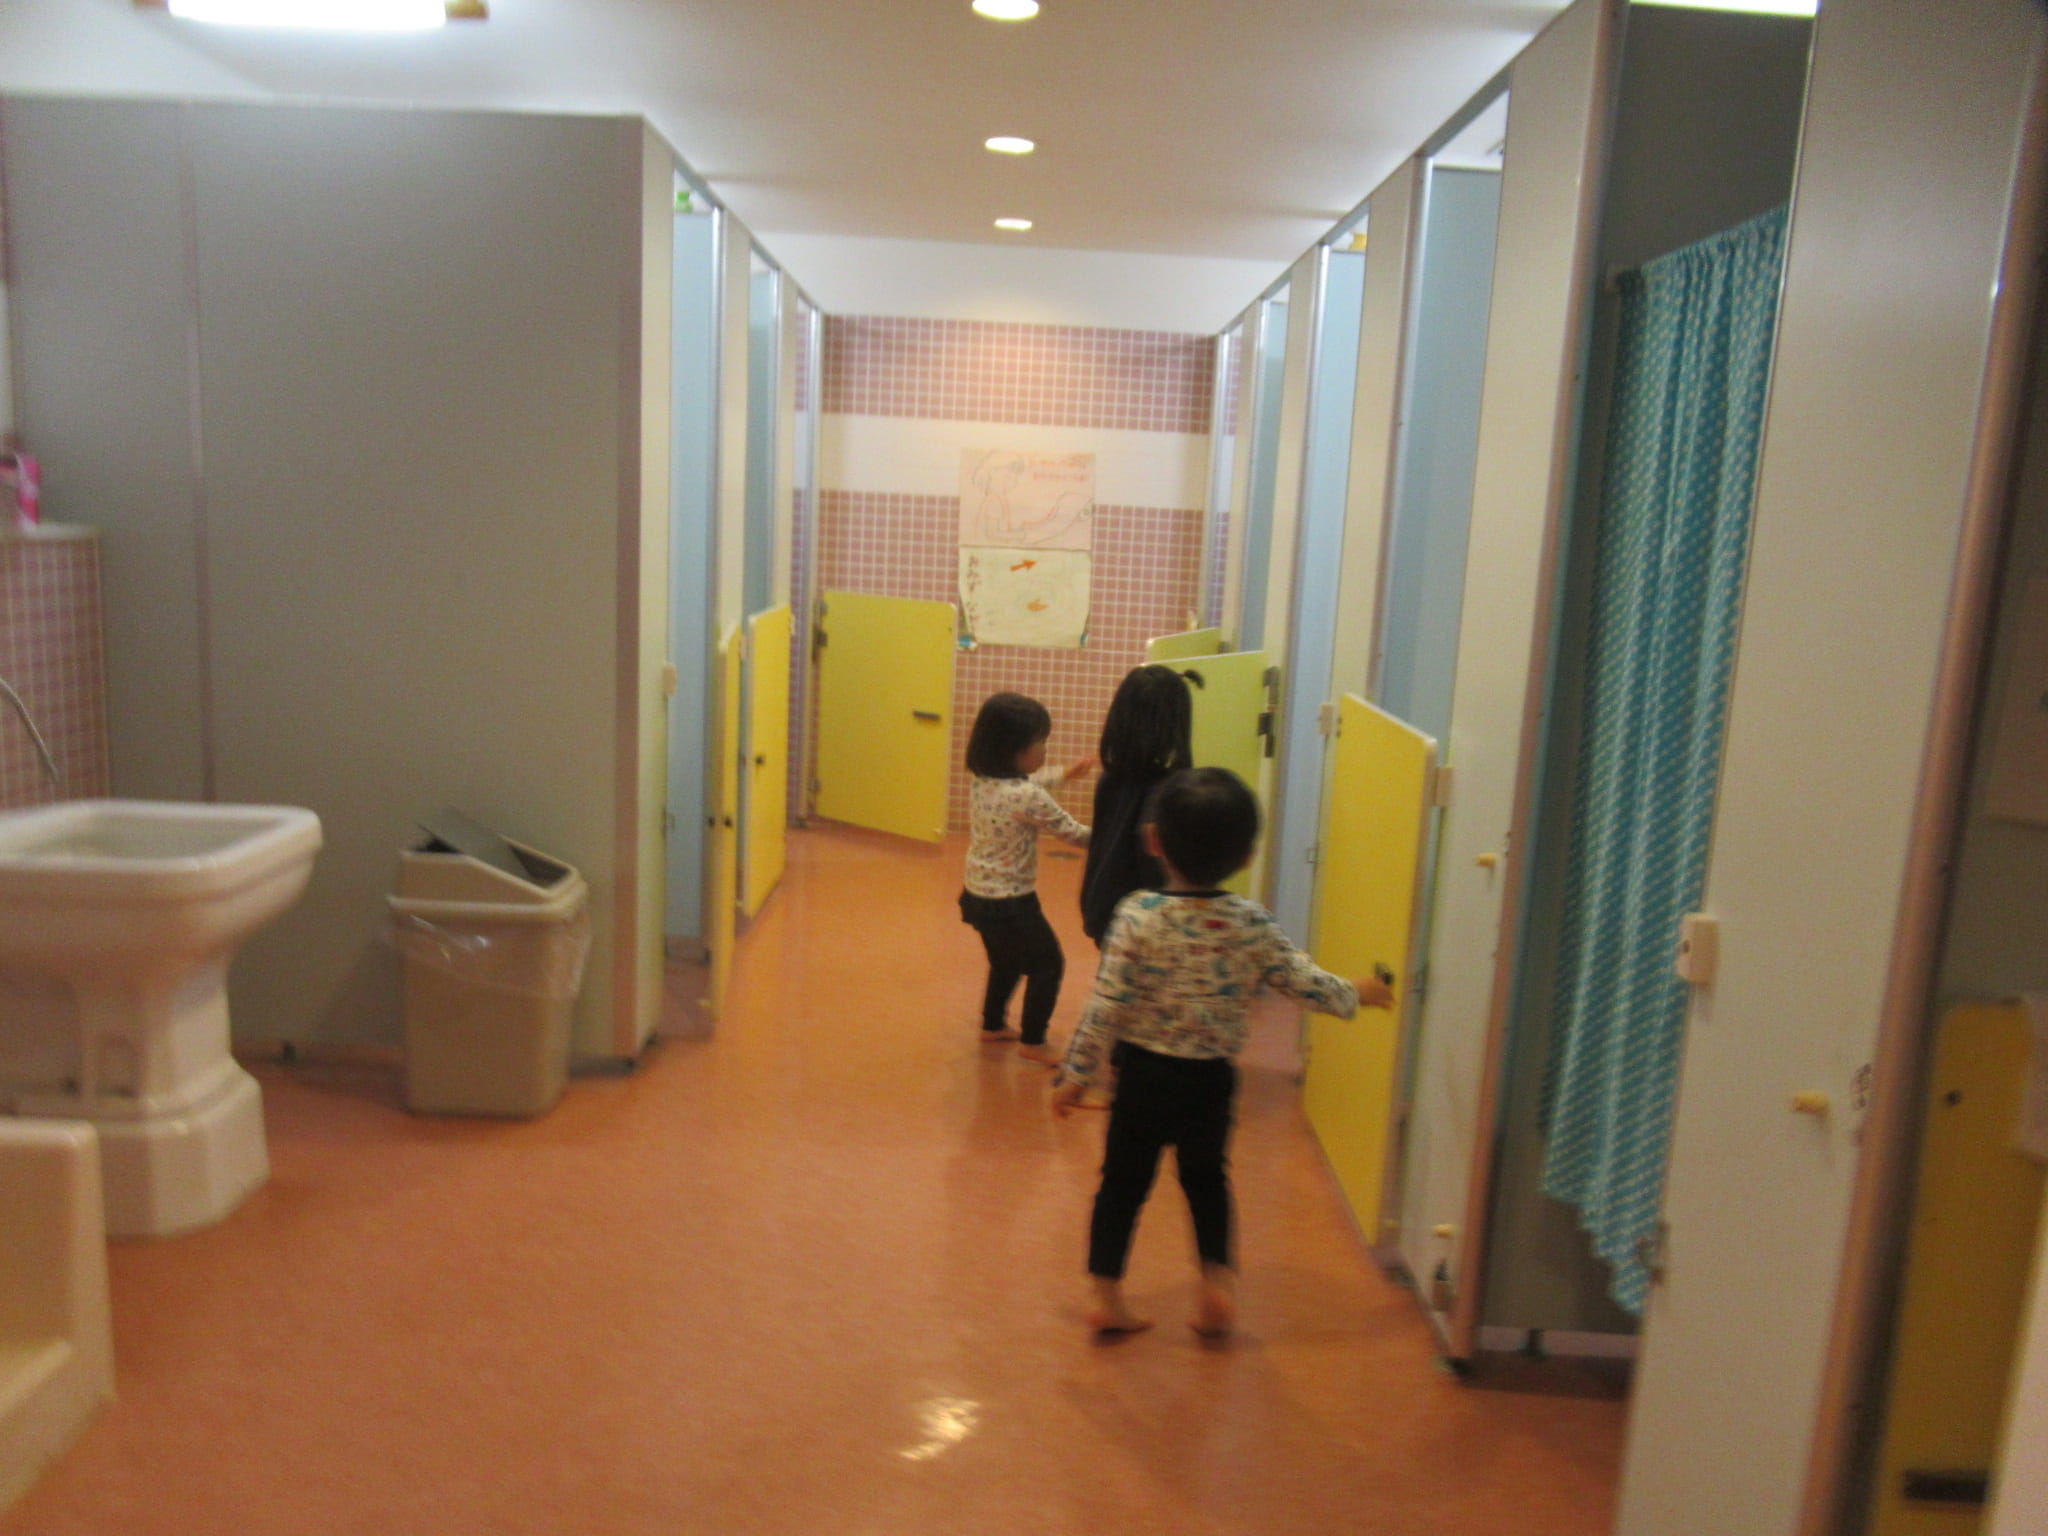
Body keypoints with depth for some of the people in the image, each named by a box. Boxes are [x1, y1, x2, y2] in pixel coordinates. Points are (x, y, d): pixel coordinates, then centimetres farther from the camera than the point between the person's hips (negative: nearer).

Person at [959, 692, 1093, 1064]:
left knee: (1006, 962, 28)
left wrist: (1065, 773, 23)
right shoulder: (1029, 798, -27)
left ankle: (993, 1025, 43)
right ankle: (1032, 1041, 20)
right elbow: (1073, 834, -14)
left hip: (979, 897, 8)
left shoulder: (981, 781, -3)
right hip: (1012, 903, -8)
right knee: (1049, 965, 12)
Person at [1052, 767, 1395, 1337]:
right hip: (1211, 1078, 1)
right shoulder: (1254, 924, -11)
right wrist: (1354, 994, 19)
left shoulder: (1137, 917, -16)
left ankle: (1107, 1295, 18)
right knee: (1206, 1177, 23)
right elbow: (1304, 982, -1)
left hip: (1144, 1073, -1)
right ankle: (1218, 1279, 20)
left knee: (1124, 1180, 13)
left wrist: (1076, 1075, -6)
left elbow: (1106, 1006, -15)